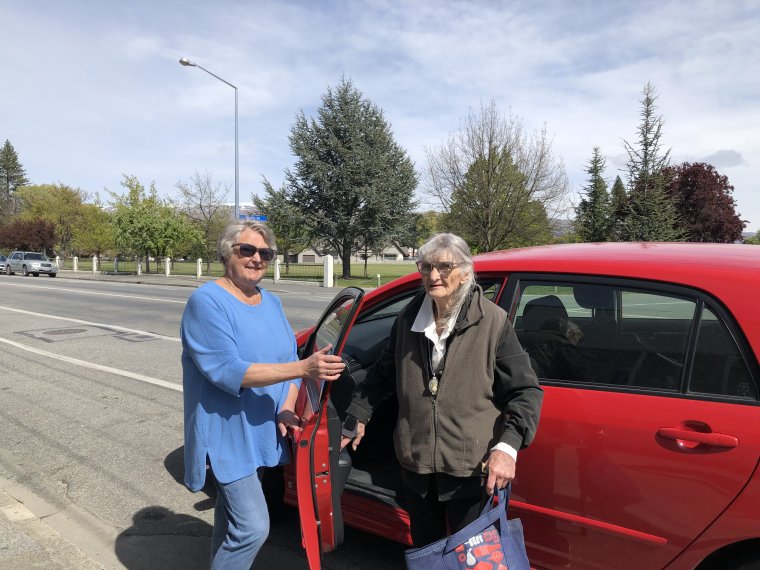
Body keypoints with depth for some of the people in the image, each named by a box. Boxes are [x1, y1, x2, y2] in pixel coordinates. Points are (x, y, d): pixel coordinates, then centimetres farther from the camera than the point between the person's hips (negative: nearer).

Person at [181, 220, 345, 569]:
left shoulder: (272, 302, 6)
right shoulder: (206, 302, -16)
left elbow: (289, 359, 5)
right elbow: (227, 371, -26)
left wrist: (286, 410, -13)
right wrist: (303, 368, -34)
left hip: (262, 431, 7)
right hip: (228, 433, -7)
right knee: (253, 527, -9)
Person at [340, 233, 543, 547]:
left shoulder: (492, 321, -13)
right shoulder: (408, 319, 1)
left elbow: (525, 391, -8)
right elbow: (382, 374, 16)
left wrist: (507, 446, -20)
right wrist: (357, 416, 21)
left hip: (472, 470, -4)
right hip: (416, 464, 5)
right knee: (424, 551, 23)